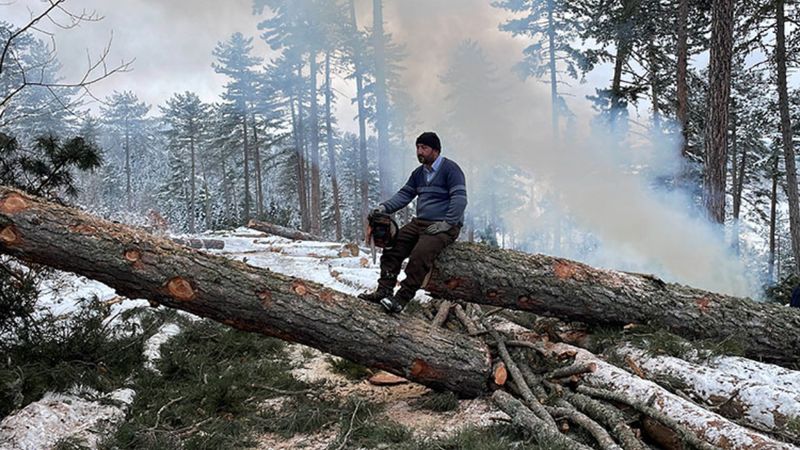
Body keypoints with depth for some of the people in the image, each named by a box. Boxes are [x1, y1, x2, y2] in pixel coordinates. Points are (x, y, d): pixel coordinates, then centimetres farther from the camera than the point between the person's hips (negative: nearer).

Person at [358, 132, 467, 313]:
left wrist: (446, 223, -22)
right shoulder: (419, 173, 18)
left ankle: (402, 299, -30)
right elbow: (404, 194, 16)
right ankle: (384, 290, -13)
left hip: (443, 226, -8)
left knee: (420, 254, -31)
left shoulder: (450, 169, -7)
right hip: (420, 222, 8)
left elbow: (460, 198, -15)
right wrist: (385, 207, -2)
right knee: (392, 245, -12)